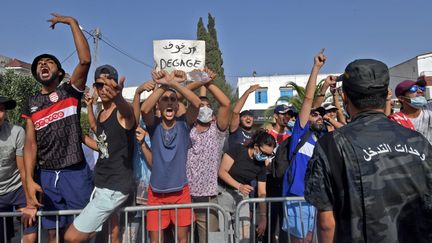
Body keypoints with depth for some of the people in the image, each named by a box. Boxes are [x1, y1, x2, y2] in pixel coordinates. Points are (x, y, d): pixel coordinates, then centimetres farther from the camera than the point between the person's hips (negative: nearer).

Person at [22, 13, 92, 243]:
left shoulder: (70, 92, 0)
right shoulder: (31, 103, 10)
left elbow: (85, 60, -16)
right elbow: (30, 144, 5)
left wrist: (72, 22, -12)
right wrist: (29, 180, -6)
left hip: (76, 173, -3)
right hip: (46, 176, 4)